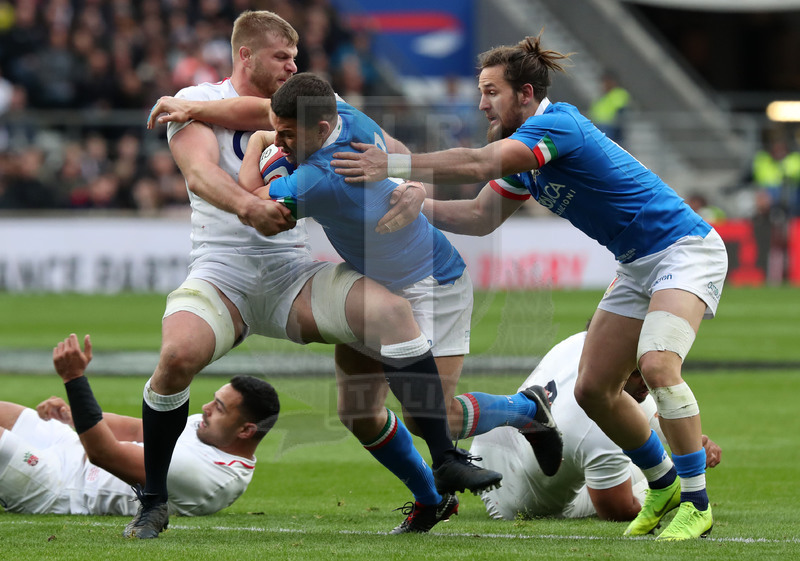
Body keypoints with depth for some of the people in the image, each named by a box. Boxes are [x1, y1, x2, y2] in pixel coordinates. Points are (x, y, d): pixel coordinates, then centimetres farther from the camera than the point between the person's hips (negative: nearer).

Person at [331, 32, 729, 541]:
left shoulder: (557, 125, -21)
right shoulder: (524, 154, 9)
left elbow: (479, 164, -33)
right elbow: (481, 217, 13)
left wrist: (394, 165, -32)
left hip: (685, 250, -10)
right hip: (637, 266, 10)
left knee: (657, 364, -29)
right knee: (594, 389, 6)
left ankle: (697, 504, -20)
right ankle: (663, 487, 24)